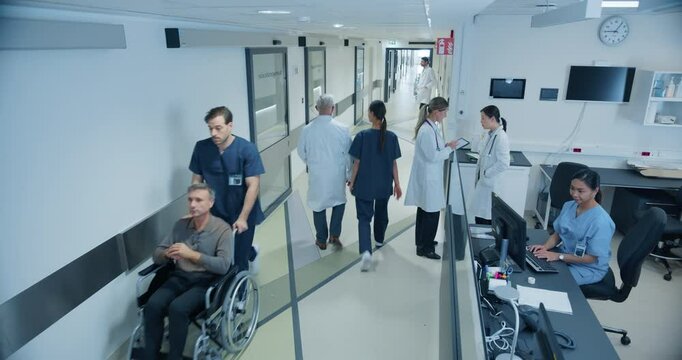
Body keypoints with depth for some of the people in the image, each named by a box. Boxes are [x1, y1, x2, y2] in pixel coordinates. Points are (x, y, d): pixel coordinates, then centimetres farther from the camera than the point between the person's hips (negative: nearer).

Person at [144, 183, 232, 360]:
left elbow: (223, 266, -17)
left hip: (205, 281, -4)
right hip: (179, 277, 5)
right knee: (152, 305, -22)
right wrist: (167, 254, -14)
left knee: (177, 308, -29)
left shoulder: (222, 229, -7)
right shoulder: (180, 224, 8)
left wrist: (191, 254, -22)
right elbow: (156, 255, 10)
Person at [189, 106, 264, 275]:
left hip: (243, 213, -4)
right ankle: (251, 252, 46)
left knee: (239, 259, 2)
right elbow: (196, 181, 2)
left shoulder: (247, 149, -18)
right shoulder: (201, 148, -8)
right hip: (216, 213, 4)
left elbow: (253, 185, -17)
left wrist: (242, 218, -20)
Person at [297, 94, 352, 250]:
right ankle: (334, 234, 18)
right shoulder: (342, 129, -13)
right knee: (339, 202, 24)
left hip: (316, 176, 0)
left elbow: (302, 152, 2)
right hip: (337, 175, 0)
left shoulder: (307, 129, -11)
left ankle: (321, 240, 27)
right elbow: (348, 155, -6)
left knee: (318, 205, 17)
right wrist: (349, 175, 8)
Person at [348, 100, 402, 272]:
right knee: (381, 213, 25)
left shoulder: (362, 136, -14)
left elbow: (357, 162, -10)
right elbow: (394, 163, -2)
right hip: (384, 185, 3)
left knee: (364, 217, 3)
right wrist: (397, 184, 8)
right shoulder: (391, 137, -7)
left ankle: (366, 251, -16)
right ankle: (379, 240, 46)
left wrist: (352, 182, 3)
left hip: (364, 185, -3)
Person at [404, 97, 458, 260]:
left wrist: (445, 146, 3)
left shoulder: (430, 126, 7)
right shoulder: (427, 130, -24)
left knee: (424, 211, 20)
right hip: (428, 177, -10)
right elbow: (433, 156, -22)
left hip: (429, 176, 10)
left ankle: (422, 241, 35)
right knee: (431, 213, 1)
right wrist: (449, 148, -12)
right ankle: (424, 248, 13)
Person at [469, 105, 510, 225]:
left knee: (485, 216, -1)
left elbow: (503, 164, -23)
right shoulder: (489, 134, 7)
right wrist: (480, 173, 8)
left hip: (491, 184, -8)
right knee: (479, 213, 15)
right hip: (482, 181, 8)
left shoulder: (501, 137, -19)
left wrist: (486, 173, -14)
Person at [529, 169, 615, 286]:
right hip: (564, 256, 6)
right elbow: (557, 234, 6)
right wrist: (545, 246, -14)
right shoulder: (568, 206, -4)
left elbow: (592, 258, -20)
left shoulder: (601, 222, -25)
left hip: (588, 269, -6)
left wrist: (558, 256, -24)